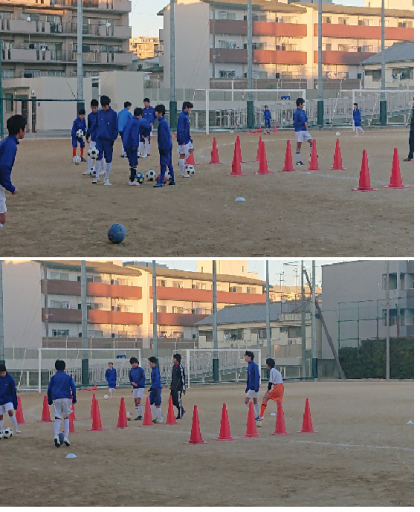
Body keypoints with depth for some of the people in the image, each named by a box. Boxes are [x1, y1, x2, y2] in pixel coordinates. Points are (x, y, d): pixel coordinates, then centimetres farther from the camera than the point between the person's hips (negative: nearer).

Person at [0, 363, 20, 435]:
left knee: (10, 412, -21)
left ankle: (16, 428, -13)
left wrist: (15, 404, -4)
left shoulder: (10, 378, -9)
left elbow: (13, 391, -4)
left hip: (8, 399, -2)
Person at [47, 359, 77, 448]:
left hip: (56, 399, 0)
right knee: (66, 417, 11)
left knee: (57, 418, -1)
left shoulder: (53, 377, 9)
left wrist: (50, 401, 15)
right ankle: (66, 438, 4)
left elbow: (49, 389, 8)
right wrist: (74, 398, 4)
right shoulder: (68, 377, 8)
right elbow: (73, 387, -1)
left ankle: (56, 436, -22)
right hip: (66, 399, 0)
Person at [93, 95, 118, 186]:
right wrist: (96, 135, 8)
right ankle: (97, 176, -2)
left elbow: (115, 127, -2)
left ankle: (106, 179, 10)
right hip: (99, 138, 3)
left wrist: (114, 138, -8)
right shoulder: (99, 113, 7)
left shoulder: (113, 114, -3)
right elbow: (97, 125, 15)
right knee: (98, 157, -7)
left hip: (108, 139, -3)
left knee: (108, 159, 4)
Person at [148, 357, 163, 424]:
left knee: (157, 405, -3)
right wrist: (151, 388, 25)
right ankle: (156, 417, 17)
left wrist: (155, 389, -22)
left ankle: (160, 419, 5)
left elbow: (157, 381, -20)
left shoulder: (156, 370, -16)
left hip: (157, 389, -10)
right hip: (154, 389, 10)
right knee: (150, 403, 10)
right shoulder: (153, 370, 13)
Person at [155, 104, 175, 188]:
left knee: (163, 163, -9)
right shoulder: (164, 121, 13)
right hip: (168, 145, 10)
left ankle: (161, 181, -9)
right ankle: (172, 180, 17)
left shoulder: (162, 123, -17)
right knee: (169, 163, 13)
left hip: (165, 146, -10)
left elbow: (163, 136, -20)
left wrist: (163, 148, -20)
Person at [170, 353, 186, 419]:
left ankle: (180, 415, 4)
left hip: (178, 387, -9)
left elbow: (183, 378, -12)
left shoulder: (180, 367, -13)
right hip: (173, 387, 9)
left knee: (178, 400, -5)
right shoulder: (174, 367, 13)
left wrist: (183, 388, -13)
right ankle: (182, 410, 26)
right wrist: (171, 385, 21)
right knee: (173, 401, 9)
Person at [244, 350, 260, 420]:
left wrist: (256, 387, -23)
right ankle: (257, 417, 15)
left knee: (246, 401, -8)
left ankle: (256, 416, -4)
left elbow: (257, 377, -20)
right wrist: (247, 387, 22)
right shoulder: (249, 365, 13)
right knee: (255, 402, 11)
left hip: (253, 387, -9)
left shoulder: (254, 365, -15)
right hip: (251, 387, 9)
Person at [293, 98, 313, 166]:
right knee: (298, 145, -2)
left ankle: (311, 155, 18)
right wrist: (303, 123, -15)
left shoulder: (303, 111, 11)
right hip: (299, 131, -7)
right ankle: (298, 161, 2)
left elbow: (306, 119, 22)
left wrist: (306, 123, 0)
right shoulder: (296, 113, -12)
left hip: (305, 130, 7)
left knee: (311, 142, 3)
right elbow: (295, 123, -15)